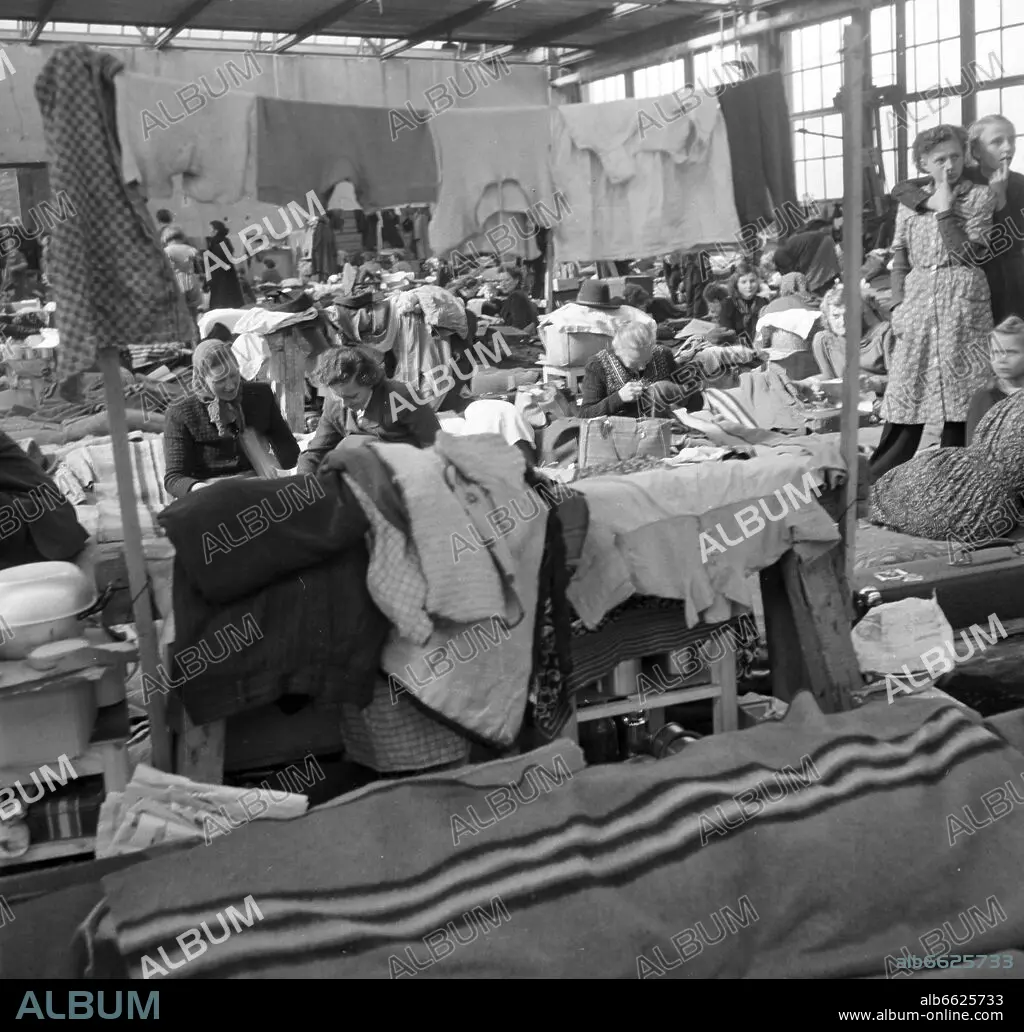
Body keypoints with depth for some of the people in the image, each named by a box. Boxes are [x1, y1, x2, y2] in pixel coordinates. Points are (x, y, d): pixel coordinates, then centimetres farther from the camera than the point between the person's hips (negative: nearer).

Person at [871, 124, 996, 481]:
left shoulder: (979, 196, 2)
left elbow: (967, 255, -8)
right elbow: (900, 260, 10)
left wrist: (945, 210, -10)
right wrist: (897, 306, -1)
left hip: (962, 302, -2)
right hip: (917, 299, 2)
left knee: (959, 388, -1)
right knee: (907, 389, 1)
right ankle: (880, 477, 6)